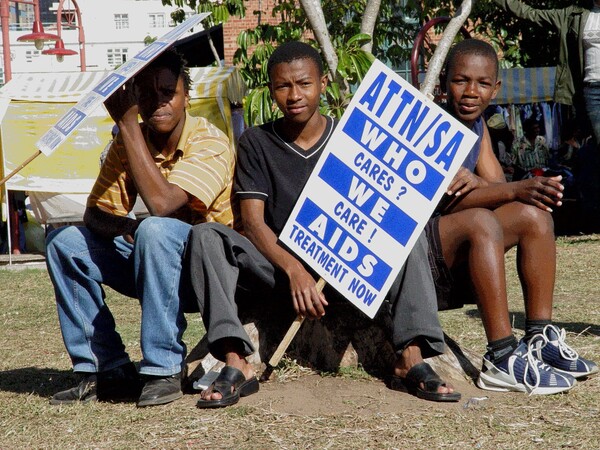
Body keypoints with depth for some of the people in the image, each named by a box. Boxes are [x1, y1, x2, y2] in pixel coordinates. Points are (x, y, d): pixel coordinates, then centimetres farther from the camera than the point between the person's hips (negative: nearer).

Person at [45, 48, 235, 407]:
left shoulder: (210, 142, -19)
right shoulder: (129, 143, 0)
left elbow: (161, 202, -34)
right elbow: (96, 212, -1)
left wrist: (127, 122, -30)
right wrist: (122, 226, -26)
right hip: (158, 267, 7)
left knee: (154, 230, -35)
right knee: (65, 242, -8)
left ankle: (165, 370, -26)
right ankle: (108, 368, -7)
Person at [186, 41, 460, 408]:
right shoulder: (256, 143, 4)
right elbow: (253, 221, -7)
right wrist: (294, 270, -25)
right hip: (280, 265, 0)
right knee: (206, 236, -25)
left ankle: (412, 359, -34)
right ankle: (235, 364, -35)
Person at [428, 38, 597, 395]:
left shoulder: (477, 128, 12)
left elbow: (499, 187, 1)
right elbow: (441, 204, -22)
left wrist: (476, 184, -24)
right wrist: (519, 190, -29)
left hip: (451, 262, 8)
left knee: (534, 214, -4)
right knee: (480, 220, -33)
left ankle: (540, 338, -4)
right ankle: (503, 359, -34)